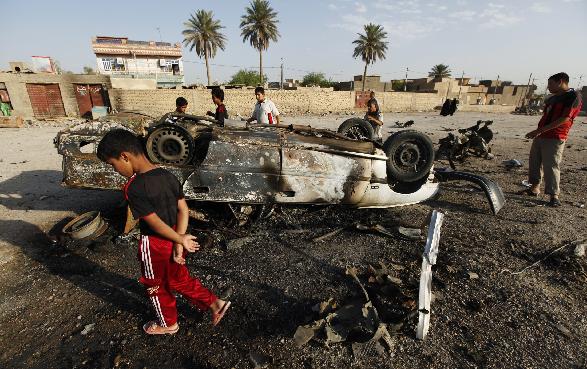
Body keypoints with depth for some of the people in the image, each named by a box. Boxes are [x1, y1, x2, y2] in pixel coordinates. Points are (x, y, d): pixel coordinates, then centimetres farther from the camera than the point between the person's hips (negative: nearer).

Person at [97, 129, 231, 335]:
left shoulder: (134, 188, -25)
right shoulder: (168, 176, -5)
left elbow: (155, 224, -24)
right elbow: (183, 210, -6)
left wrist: (181, 240, -11)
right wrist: (179, 243, -7)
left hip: (154, 245, -6)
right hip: (173, 241, 6)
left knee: (156, 286, 20)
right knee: (179, 280, 25)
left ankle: (168, 324, 42)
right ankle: (215, 303, 29)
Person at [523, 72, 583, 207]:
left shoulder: (574, 96, -7)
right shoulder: (552, 98, 19)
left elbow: (565, 118, -16)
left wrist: (539, 130, -21)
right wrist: (537, 132, 13)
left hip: (555, 138, -8)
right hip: (540, 136, 8)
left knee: (551, 166, -9)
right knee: (534, 163, 11)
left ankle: (554, 196, -3)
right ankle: (534, 188, 22)